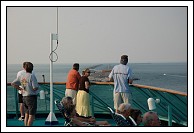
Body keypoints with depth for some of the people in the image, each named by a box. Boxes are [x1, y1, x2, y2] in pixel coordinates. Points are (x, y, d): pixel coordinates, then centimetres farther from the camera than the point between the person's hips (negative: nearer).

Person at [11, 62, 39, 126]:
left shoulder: (21, 76, 6)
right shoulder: (32, 76, -14)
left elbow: (13, 83, 11)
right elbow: (35, 88, -20)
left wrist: (20, 89, 14)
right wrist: (37, 87, 2)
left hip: (24, 97, 7)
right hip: (32, 97, -7)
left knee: (27, 115, 15)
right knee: (31, 115, -3)